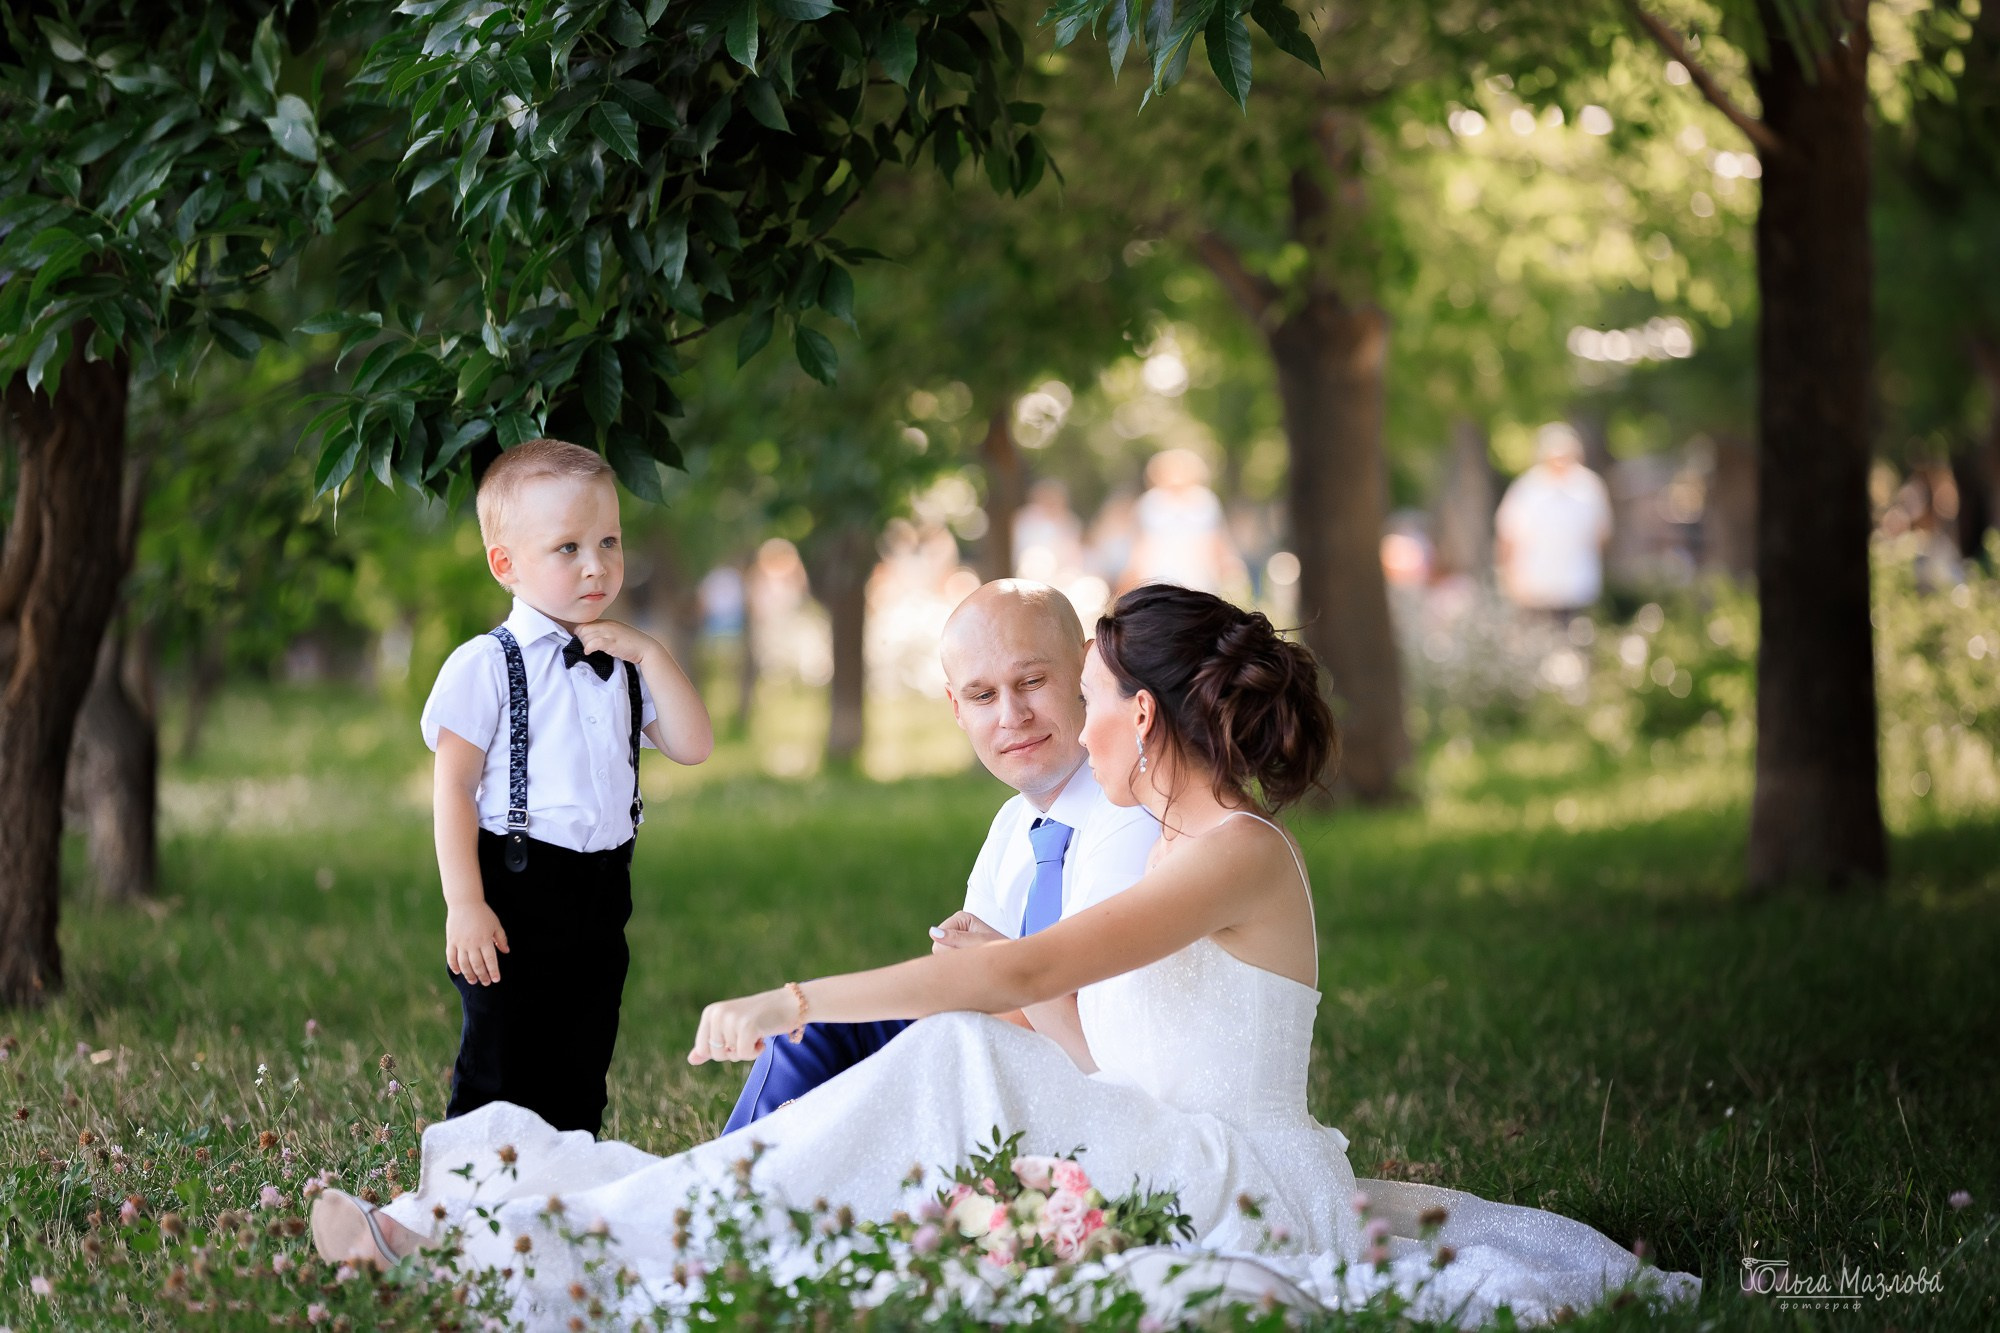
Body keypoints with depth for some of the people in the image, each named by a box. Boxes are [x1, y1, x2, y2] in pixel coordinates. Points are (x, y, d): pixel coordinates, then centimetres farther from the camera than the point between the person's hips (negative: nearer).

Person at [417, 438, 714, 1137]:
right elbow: (452, 787, -10)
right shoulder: (487, 666, -8)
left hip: (601, 897, 6)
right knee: (499, 1080, -2)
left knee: (580, 1078, 13)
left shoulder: (623, 665, 11)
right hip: (516, 895, -6)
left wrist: (650, 654, -7)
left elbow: (692, 746, 3)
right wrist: (464, 905, -17)